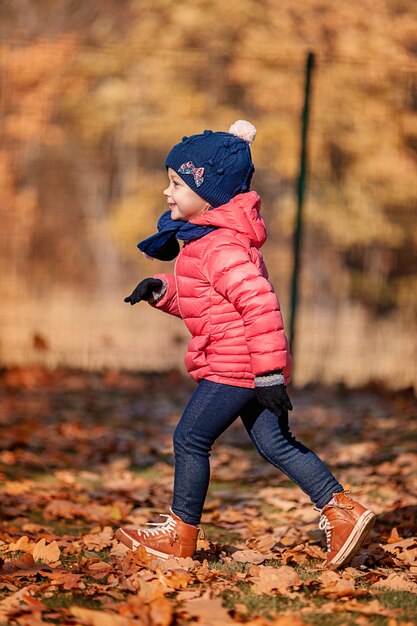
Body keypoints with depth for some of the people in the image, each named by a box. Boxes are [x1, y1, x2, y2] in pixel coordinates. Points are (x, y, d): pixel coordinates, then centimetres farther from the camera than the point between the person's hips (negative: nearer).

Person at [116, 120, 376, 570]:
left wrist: (270, 373, -28)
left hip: (234, 367, -10)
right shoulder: (207, 236, 13)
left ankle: (180, 533, 13)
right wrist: (162, 290, 6)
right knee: (275, 444, 11)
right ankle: (342, 511, 9)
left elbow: (259, 304, -28)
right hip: (251, 365, 10)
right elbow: (198, 296, 25)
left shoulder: (221, 247, -20)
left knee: (190, 439, 0)